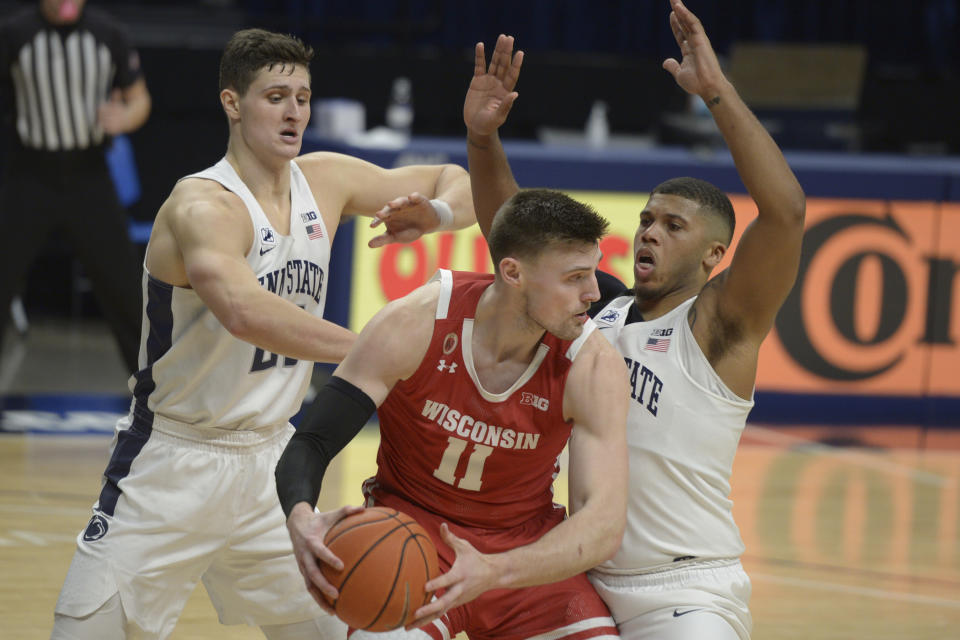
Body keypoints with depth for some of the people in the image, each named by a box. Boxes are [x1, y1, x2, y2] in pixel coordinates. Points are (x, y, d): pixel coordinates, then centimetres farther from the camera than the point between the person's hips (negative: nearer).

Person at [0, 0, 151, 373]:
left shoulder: (108, 34, -1)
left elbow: (139, 98, 7)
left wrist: (125, 117, -14)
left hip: (88, 176, 1)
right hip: (30, 175, -1)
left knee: (123, 284, 3)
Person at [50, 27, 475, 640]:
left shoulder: (323, 181, 1)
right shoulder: (203, 205, -21)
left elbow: (461, 185, 10)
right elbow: (243, 310, -41)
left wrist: (435, 214, -13)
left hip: (268, 458, 7)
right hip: (174, 467, -7)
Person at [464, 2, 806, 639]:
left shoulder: (718, 325, -9)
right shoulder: (600, 311, 10)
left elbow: (785, 209, -23)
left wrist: (716, 88, -26)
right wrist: (483, 139, -2)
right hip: (590, 583, 6)